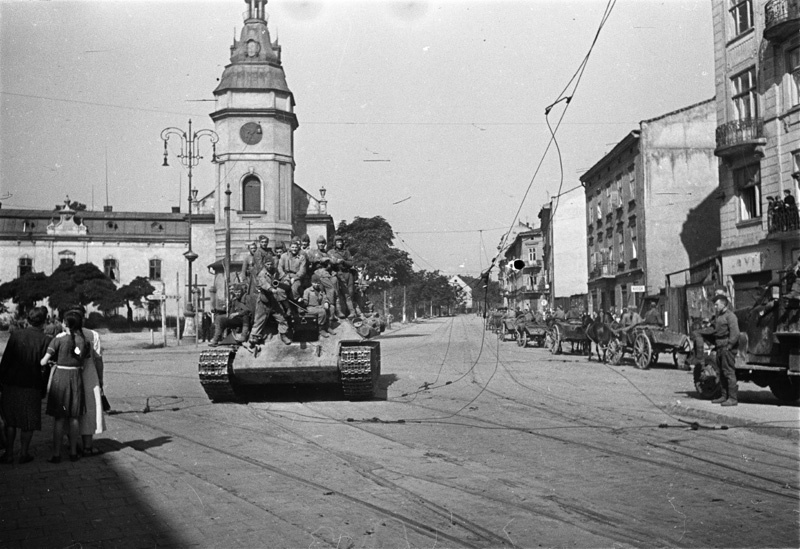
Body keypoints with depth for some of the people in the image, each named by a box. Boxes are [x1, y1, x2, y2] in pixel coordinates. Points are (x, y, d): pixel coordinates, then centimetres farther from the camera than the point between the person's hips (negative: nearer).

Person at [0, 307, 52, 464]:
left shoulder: (15, 336, -5)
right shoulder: (46, 340, -8)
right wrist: (43, 389, 4)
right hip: (32, 386, -1)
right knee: (28, 422, 11)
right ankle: (24, 454, 15)